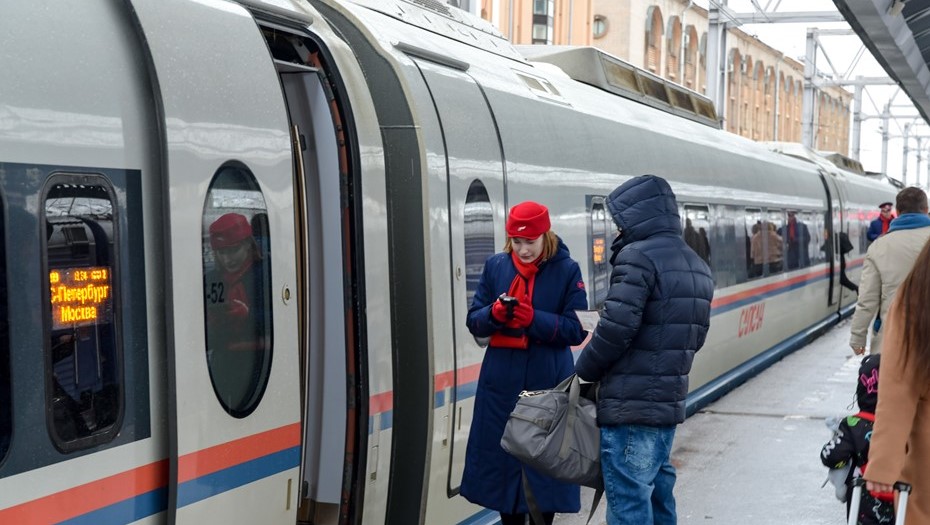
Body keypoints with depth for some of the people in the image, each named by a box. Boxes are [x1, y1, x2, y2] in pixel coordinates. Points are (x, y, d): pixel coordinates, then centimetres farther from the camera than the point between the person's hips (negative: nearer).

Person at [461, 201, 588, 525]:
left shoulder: (566, 270, -3)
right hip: (502, 383, 3)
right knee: (502, 457, 8)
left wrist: (533, 319, -20)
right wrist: (495, 313, -16)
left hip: (548, 382, -2)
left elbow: (577, 330, -7)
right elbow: (474, 322, 6)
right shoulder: (495, 266, 5)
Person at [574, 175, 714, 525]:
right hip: (668, 403, 9)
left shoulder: (639, 257, -14)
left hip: (630, 407, -9)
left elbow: (615, 329, -18)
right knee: (657, 494, 17)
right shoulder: (696, 266, 15)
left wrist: (584, 371, -4)